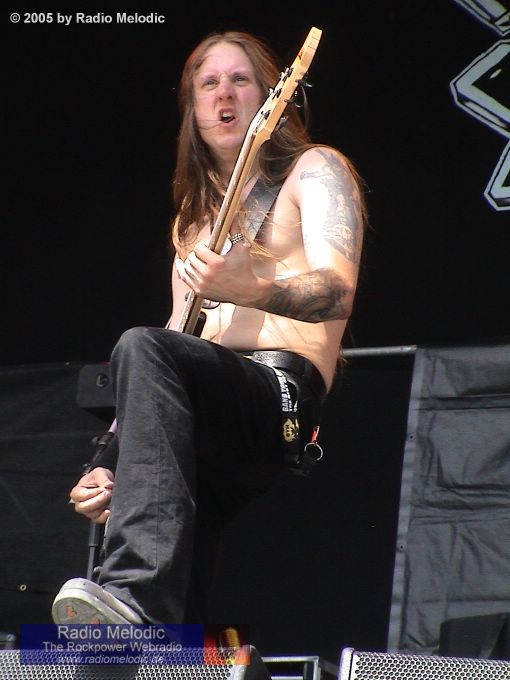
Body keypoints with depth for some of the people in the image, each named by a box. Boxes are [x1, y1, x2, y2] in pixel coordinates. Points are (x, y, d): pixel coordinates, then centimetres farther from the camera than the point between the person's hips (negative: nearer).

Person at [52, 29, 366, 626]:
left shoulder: (313, 169, 10)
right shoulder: (195, 216, 30)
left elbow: (338, 290, -8)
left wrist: (249, 291, -29)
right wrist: (114, 468, 11)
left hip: (287, 387, -6)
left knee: (143, 347, -34)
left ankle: (137, 595, -50)